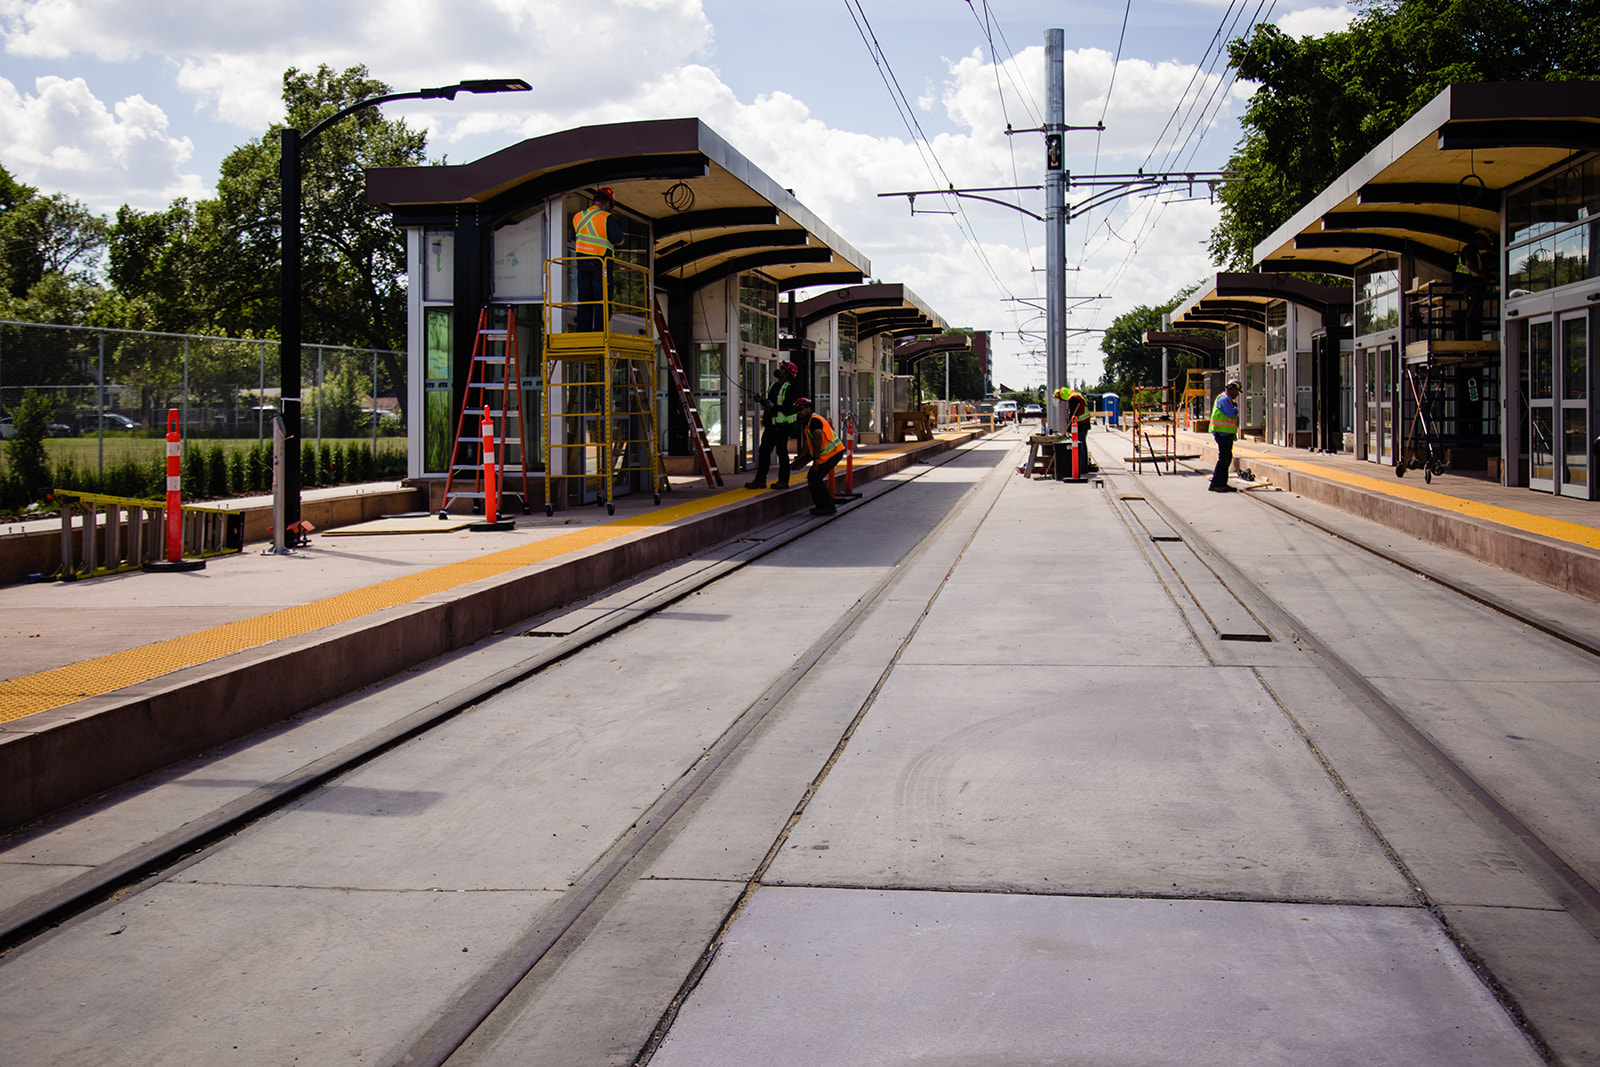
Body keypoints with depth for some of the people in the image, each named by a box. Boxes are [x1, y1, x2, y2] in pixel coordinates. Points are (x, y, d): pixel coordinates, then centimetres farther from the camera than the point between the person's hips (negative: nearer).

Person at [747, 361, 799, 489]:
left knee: (782, 453, -3)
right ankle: (760, 480, 9)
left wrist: (773, 406, -23)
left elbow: (788, 408, -19)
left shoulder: (788, 388, -11)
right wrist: (763, 401, 7)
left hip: (782, 426, -8)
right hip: (770, 425, 8)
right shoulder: (774, 386, 15)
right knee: (764, 451, 6)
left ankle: (783, 481, 4)